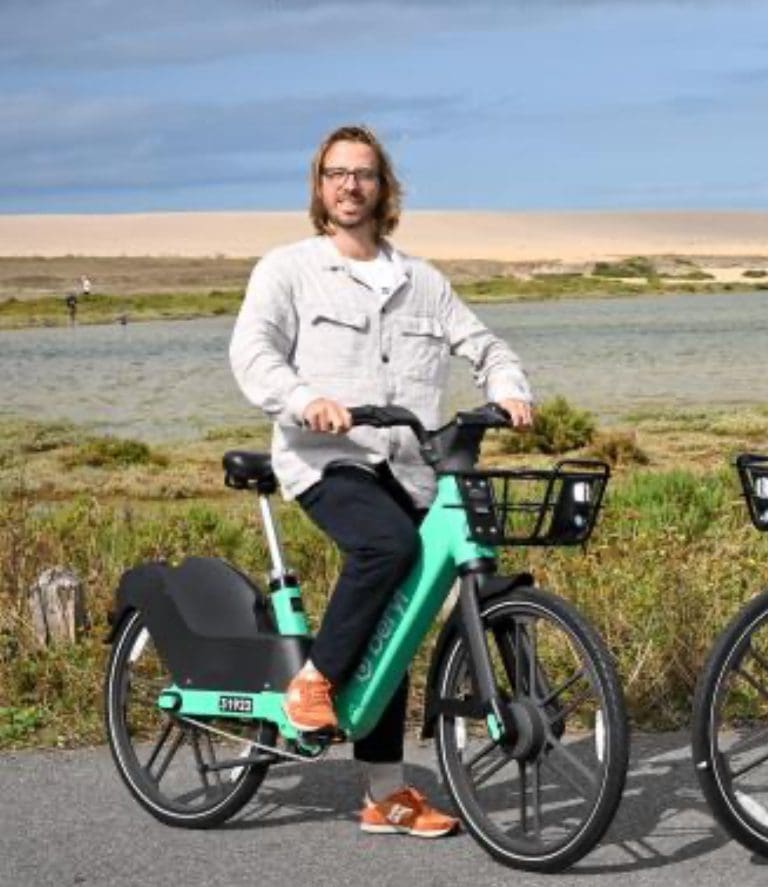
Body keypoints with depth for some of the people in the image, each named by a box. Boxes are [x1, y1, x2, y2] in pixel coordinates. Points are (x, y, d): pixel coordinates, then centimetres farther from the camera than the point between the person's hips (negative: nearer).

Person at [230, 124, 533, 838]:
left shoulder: (421, 282, 16)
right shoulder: (287, 269, 4)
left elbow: (482, 345, 18)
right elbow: (252, 351, -9)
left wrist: (510, 391, -4)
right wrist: (305, 400, -27)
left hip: (406, 471, 5)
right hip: (327, 460, -4)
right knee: (388, 542, -35)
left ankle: (385, 795, 14)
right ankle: (313, 681, -17)